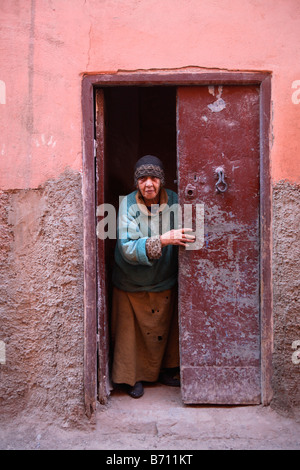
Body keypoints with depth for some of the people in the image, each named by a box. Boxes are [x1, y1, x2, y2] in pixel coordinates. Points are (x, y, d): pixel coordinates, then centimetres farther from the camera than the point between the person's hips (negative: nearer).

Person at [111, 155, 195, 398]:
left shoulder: (173, 200, -12)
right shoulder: (128, 205, -20)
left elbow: (185, 236, 1)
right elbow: (128, 248, -32)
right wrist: (163, 240, -43)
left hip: (165, 280, 3)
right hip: (131, 282, -2)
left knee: (166, 327, 15)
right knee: (132, 330, 8)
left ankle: (166, 371, 37)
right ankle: (135, 378, 28)